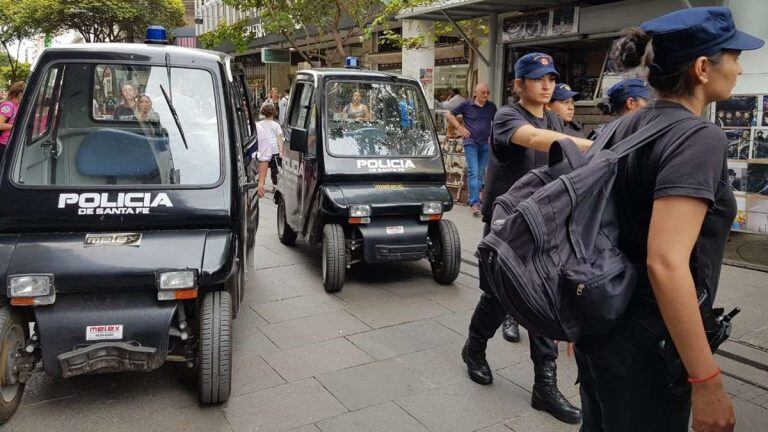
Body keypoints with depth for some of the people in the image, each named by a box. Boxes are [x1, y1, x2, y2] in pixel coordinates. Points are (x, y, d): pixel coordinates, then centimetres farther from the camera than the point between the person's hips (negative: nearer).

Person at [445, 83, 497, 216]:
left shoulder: (491, 107, 10)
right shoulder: (466, 105, -1)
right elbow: (449, 114, 6)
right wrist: (459, 127, -2)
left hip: (485, 145, 5)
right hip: (471, 143, -4)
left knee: (480, 174, 8)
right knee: (473, 172, -13)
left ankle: (473, 199, 20)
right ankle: (475, 203, -16)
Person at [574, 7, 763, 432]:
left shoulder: (624, 129, 5)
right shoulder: (699, 137, -19)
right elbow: (665, 264, -28)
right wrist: (706, 380, -22)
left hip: (601, 326, 8)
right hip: (645, 347, -8)